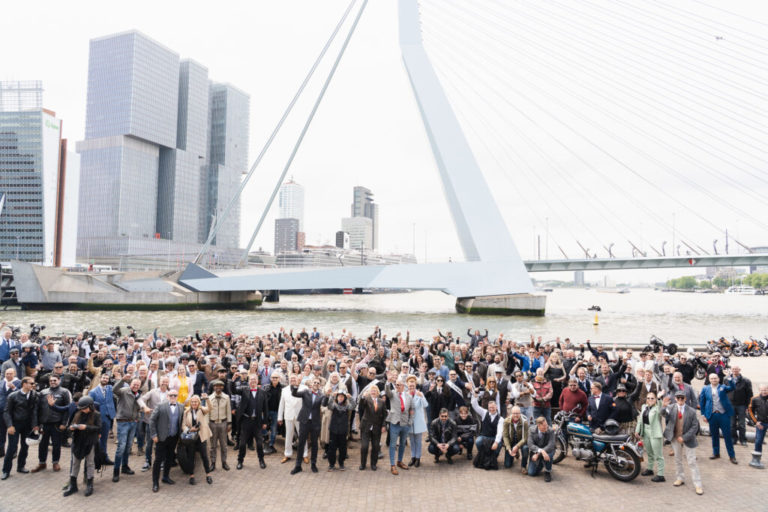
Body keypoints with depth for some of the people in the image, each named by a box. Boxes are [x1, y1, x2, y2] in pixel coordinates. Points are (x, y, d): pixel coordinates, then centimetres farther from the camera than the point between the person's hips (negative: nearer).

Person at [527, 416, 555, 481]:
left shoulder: (551, 431, -19)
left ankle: (547, 472, -8)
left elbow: (551, 446, -28)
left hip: (547, 451, -2)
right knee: (531, 473, -7)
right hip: (535, 452, 2)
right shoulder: (532, 431, -14)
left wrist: (538, 454, -34)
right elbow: (530, 445, -24)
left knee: (548, 455, -38)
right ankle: (541, 464, 26)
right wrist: (540, 450, -43)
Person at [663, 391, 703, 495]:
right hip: (675, 439, 3)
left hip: (688, 440, -3)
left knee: (692, 462, 1)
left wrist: (684, 438, -17)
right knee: (677, 459, 17)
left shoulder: (691, 411, -13)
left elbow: (695, 427, -11)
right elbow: (665, 415, -24)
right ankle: (680, 478, 33)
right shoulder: (671, 407, -7)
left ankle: (698, 485, 9)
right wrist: (664, 406, -46)